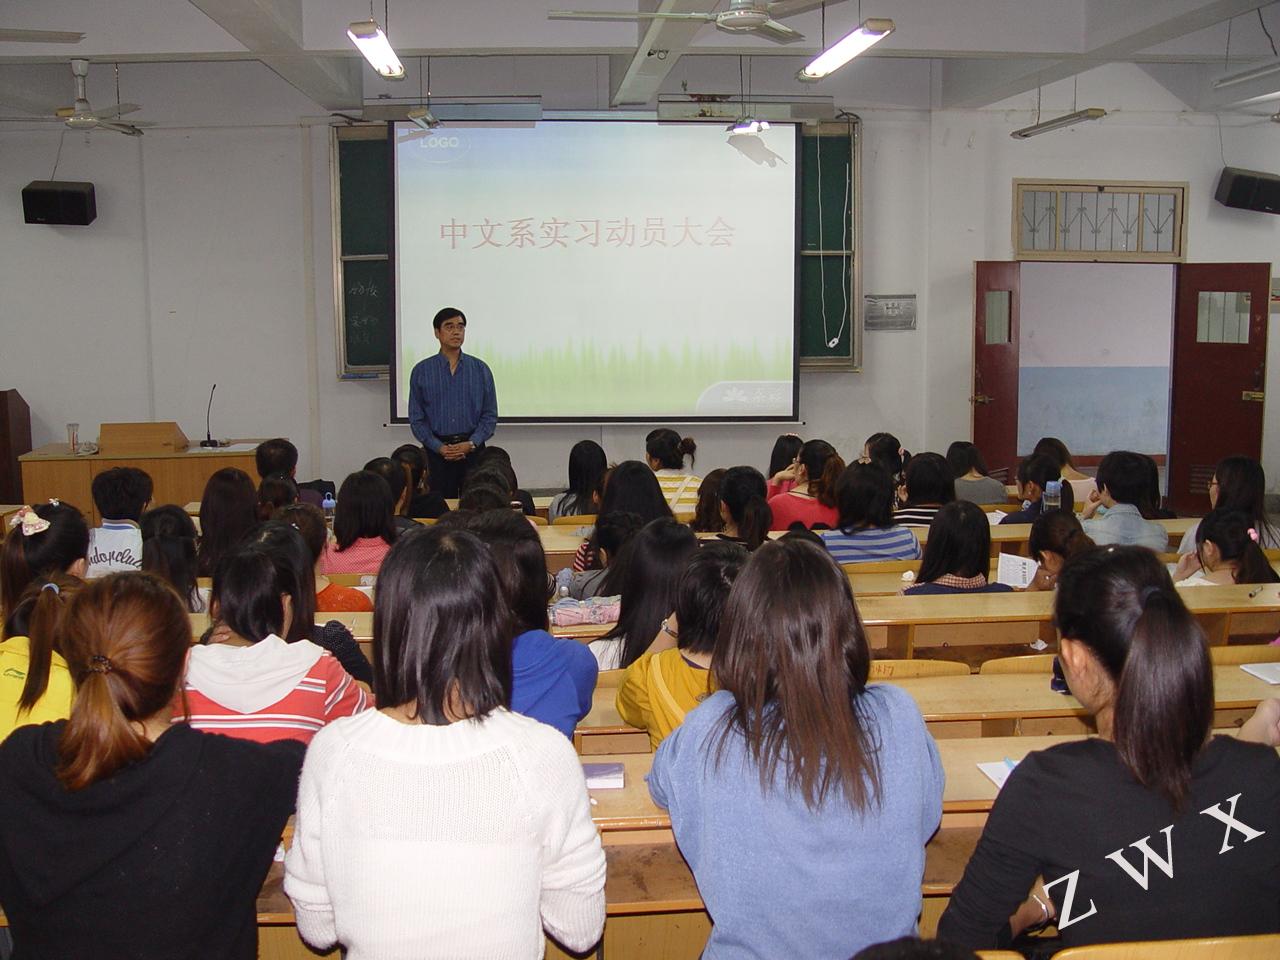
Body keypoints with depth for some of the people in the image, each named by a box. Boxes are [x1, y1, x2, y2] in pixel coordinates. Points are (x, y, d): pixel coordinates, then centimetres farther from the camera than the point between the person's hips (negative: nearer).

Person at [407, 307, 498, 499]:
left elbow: (490, 415, 4)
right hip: (437, 452, 0)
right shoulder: (421, 371, 3)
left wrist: (471, 444, -10)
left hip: (472, 449, 0)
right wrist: (439, 447, -9)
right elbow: (416, 418, 3)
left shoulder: (480, 369, 4)